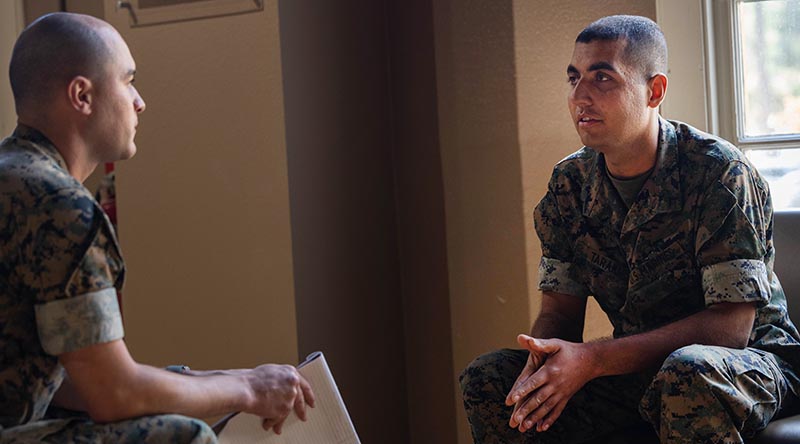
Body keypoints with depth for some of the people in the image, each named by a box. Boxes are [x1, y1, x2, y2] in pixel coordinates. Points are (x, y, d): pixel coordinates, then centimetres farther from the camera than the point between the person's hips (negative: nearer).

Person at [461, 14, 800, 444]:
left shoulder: (718, 172, -18)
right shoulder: (569, 183, 0)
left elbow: (731, 325, -23)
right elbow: (559, 310, 2)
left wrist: (592, 359, -30)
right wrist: (544, 359, -24)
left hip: (748, 358, -5)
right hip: (636, 367, 5)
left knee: (688, 374, -40)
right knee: (486, 379, -11)